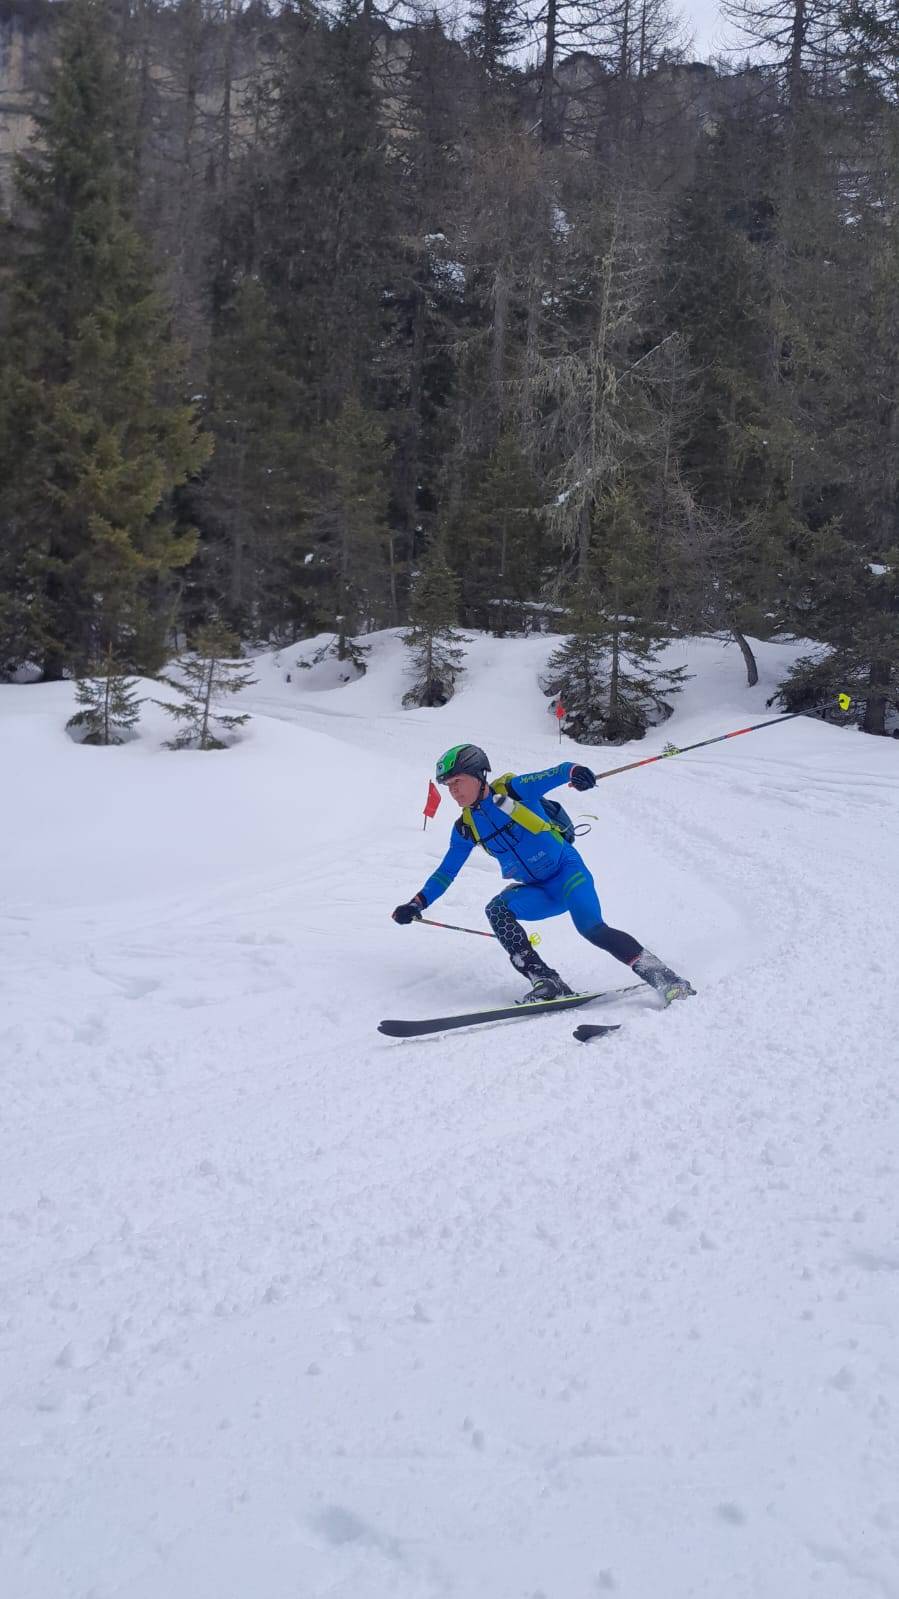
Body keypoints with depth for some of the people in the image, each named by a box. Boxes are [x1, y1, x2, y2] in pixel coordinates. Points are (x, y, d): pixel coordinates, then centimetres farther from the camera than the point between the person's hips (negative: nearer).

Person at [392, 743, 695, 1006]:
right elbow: (446, 871, 10)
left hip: (567, 869, -5)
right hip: (539, 892, 5)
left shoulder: (513, 789, -11)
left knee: (591, 928, -27)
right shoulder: (466, 828, 4)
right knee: (497, 910, -22)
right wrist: (417, 903, -2)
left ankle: (660, 975, -17)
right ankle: (546, 982, -25)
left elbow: (555, 774, -20)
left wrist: (574, 772, -44)